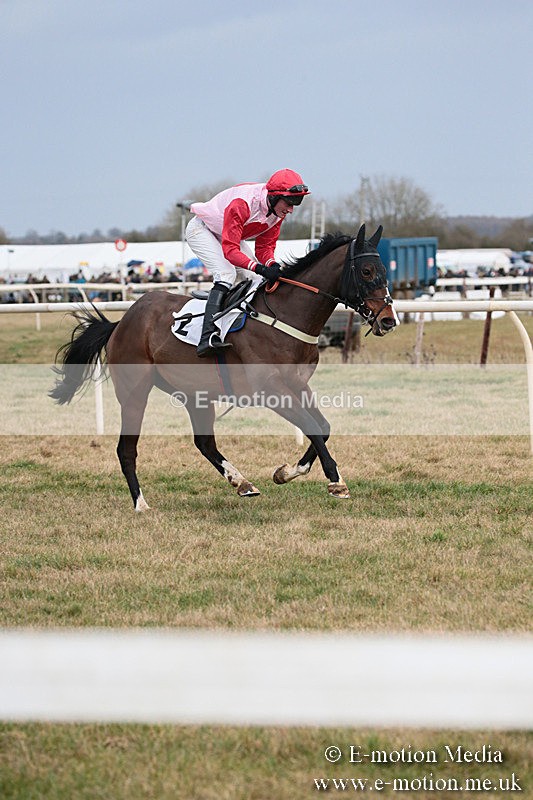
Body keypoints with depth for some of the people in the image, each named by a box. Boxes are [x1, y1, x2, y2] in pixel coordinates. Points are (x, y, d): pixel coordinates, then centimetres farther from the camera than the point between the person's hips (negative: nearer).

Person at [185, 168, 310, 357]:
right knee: (226, 274, -29)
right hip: (201, 230, -9)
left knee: (258, 281, -3)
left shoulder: (278, 210, -15)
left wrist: (272, 265, -32)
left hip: (230, 236, 9)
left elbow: (265, 246, -9)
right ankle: (207, 337, -40)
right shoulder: (242, 204, -39)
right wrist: (260, 268, -52)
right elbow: (230, 250, -41)